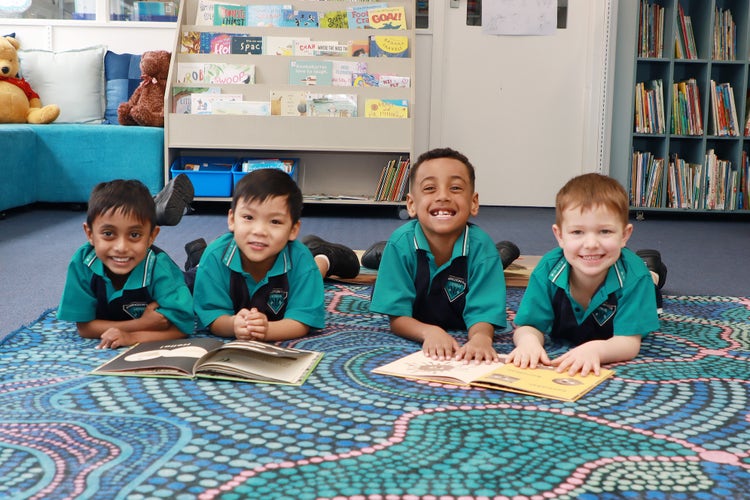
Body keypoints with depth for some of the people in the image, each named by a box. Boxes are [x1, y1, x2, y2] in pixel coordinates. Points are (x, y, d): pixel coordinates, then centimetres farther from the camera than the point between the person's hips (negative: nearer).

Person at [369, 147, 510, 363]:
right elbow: (397, 317, -24)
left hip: (461, 338, 1)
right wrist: (429, 332, -47)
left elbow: (482, 314, -29)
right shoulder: (401, 243, -26)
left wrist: (481, 338, -55)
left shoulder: (481, 247, -26)